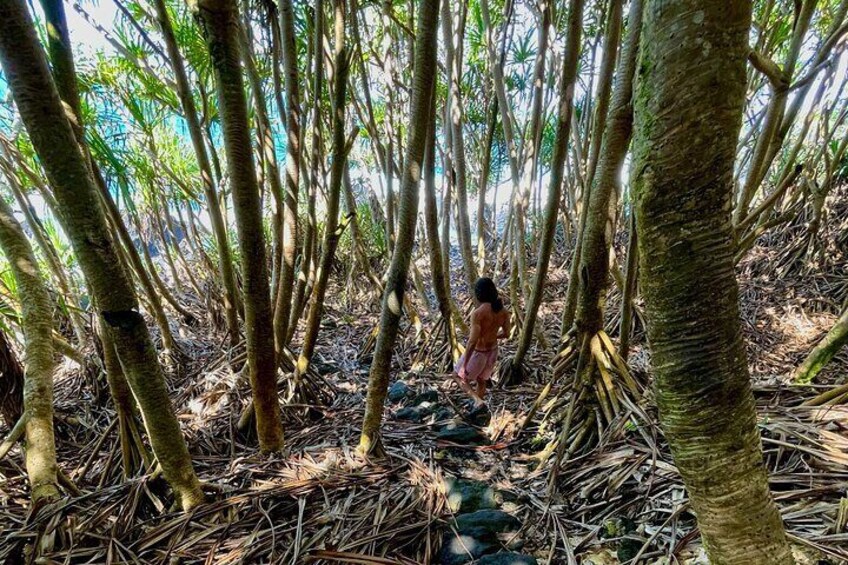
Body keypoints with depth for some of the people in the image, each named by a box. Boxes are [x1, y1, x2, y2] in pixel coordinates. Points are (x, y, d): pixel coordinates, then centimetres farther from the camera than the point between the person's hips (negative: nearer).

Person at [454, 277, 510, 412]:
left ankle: (478, 401, 10)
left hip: (477, 353, -6)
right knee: (481, 379, 30)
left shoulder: (477, 313, -31)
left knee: (460, 376, 23)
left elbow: (472, 342, -30)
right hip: (492, 351, 6)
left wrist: (464, 365, -20)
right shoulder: (503, 311, -11)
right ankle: (478, 406, 48)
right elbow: (506, 334, 2)